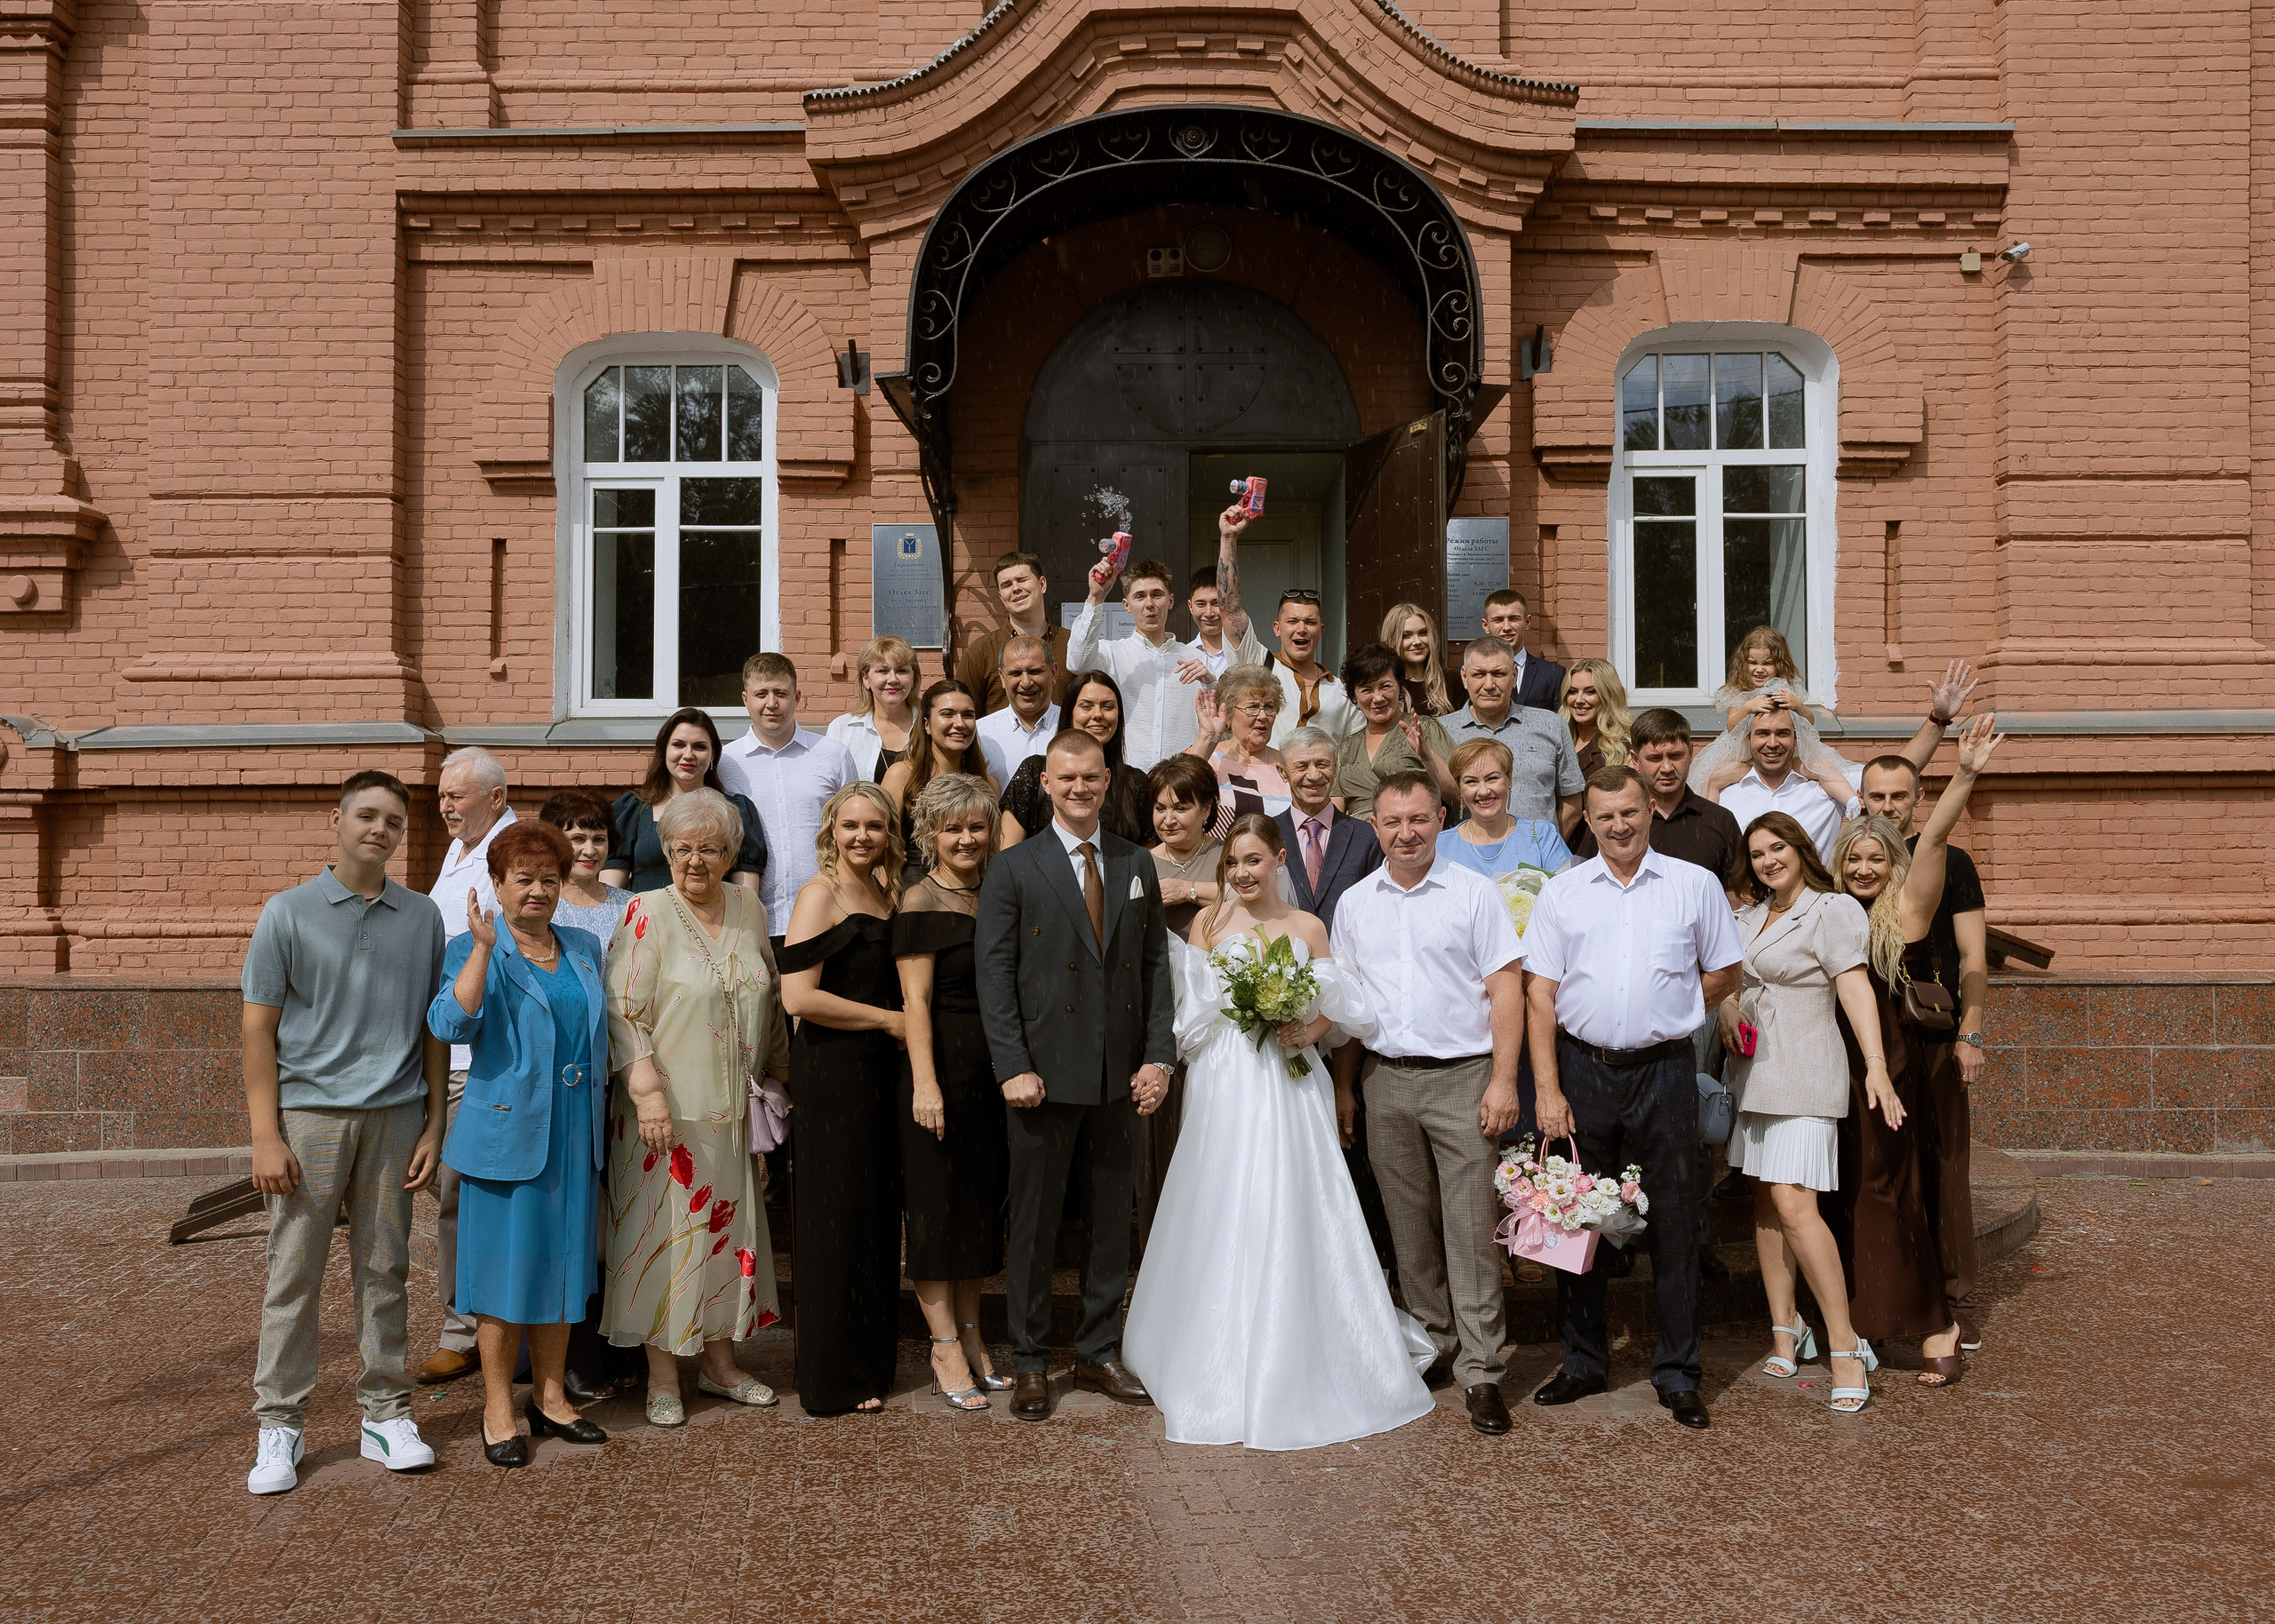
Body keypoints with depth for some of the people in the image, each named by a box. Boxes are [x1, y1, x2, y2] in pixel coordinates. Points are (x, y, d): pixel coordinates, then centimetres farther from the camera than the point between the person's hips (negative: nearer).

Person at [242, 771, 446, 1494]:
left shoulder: (422, 917, 8)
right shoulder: (289, 912, 1)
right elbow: (259, 1029, 0)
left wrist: (434, 1124, 5)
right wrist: (266, 1136, -6)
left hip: (393, 1115, 2)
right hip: (309, 1112, -2)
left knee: (385, 1271, 8)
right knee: (294, 1273, 2)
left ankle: (386, 1414, 18)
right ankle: (279, 1427, 14)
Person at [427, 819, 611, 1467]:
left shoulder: (584, 947, 11)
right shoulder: (472, 950, -3)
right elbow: (450, 1024, -21)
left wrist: (602, 1116, 18)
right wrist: (483, 947, -27)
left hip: (574, 1134, 5)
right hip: (507, 1132, -5)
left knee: (562, 1262, 11)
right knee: (505, 1265, 1)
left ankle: (549, 1396, 24)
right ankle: (497, 1409, 13)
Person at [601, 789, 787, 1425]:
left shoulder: (749, 910, 6)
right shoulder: (648, 913, -9)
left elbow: (769, 1001, 17)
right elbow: (624, 1010, -13)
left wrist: (782, 1069, 18)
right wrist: (648, 1091, -19)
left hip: (733, 1108, 5)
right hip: (667, 1108, -5)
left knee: (728, 1227, 12)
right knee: (665, 1231, 1)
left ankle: (719, 1359, 26)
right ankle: (663, 1377, 15)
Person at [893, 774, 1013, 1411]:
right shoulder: (921, 901, -9)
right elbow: (915, 999, -13)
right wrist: (925, 1083, -19)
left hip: (993, 1069, 7)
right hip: (943, 1066, -7)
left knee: (980, 1203, 13)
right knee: (938, 1204, 2)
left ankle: (971, 1338, 25)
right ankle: (946, 1350, 12)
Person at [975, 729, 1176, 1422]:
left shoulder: (1136, 865, 8)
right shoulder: (1013, 869, -2)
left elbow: (1155, 965, 8)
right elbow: (995, 974, -6)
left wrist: (1159, 1055, -1)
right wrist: (1014, 1067, -13)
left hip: (1121, 1077, 4)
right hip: (1046, 1073, -3)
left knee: (1112, 1219, 13)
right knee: (1033, 1222, 6)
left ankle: (1099, 1353, 27)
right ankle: (1029, 1361, 20)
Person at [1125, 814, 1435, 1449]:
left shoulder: (1308, 927, 7)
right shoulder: (1207, 922, 6)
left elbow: (1335, 1011, 8)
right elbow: (1188, 1011, 6)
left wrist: (1303, 1031, -10)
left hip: (1289, 1088, 0)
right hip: (1224, 1087, 0)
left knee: (1289, 1218, 0)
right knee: (1220, 1221, 2)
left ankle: (1293, 1376, 15)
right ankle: (1216, 1369, 15)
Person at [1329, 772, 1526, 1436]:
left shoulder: (1474, 894, -2)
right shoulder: (1354, 903, 9)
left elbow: (1506, 989, -4)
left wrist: (1504, 1081, -11)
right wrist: (1343, 1086, 8)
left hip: (1463, 1078, -4)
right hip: (1386, 1081, 4)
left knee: (1471, 1226, -3)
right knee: (1410, 1228, 11)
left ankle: (1481, 1370, 3)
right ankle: (1433, 1345, 26)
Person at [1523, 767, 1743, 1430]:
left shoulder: (1696, 886, 2)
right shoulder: (1561, 892, 3)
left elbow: (1724, 975, 11)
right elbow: (1540, 996, 0)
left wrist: (1662, 1015, 3)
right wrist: (1547, 1089, -6)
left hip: (1663, 1070, -1)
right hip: (1582, 1069, 1)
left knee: (1672, 1220, 5)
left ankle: (1677, 1372, 19)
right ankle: (1583, 1361, 24)